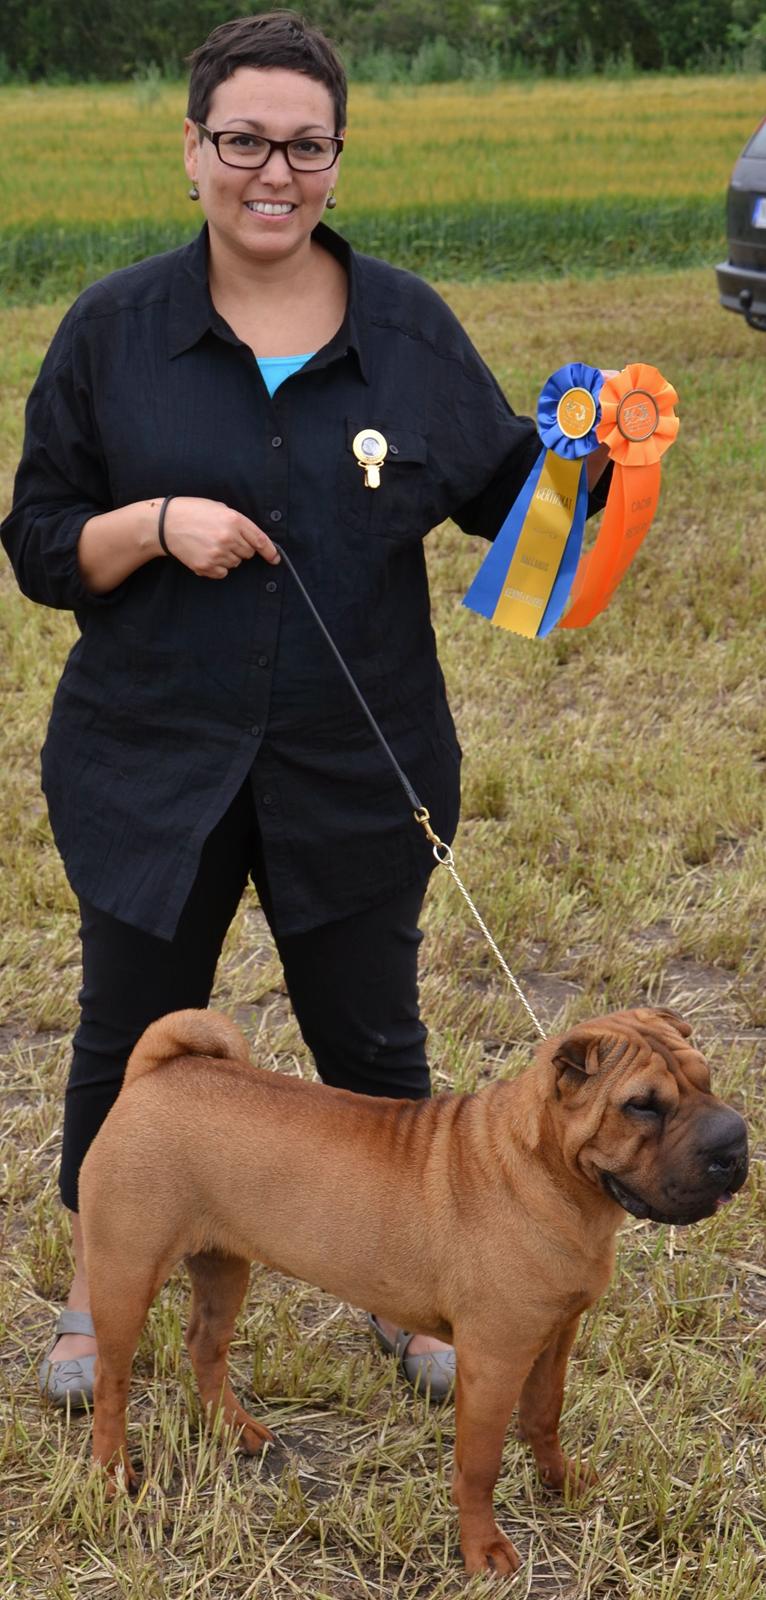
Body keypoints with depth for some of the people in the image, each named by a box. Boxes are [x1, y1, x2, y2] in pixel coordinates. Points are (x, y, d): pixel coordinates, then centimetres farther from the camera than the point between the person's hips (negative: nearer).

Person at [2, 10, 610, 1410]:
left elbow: (505, 495, 6)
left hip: (356, 770, 1)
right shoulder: (114, 329, -4)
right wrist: (157, 525, -21)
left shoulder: (408, 325, 0)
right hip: (154, 766, 0)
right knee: (130, 1037, 12)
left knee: (373, 1043, 13)